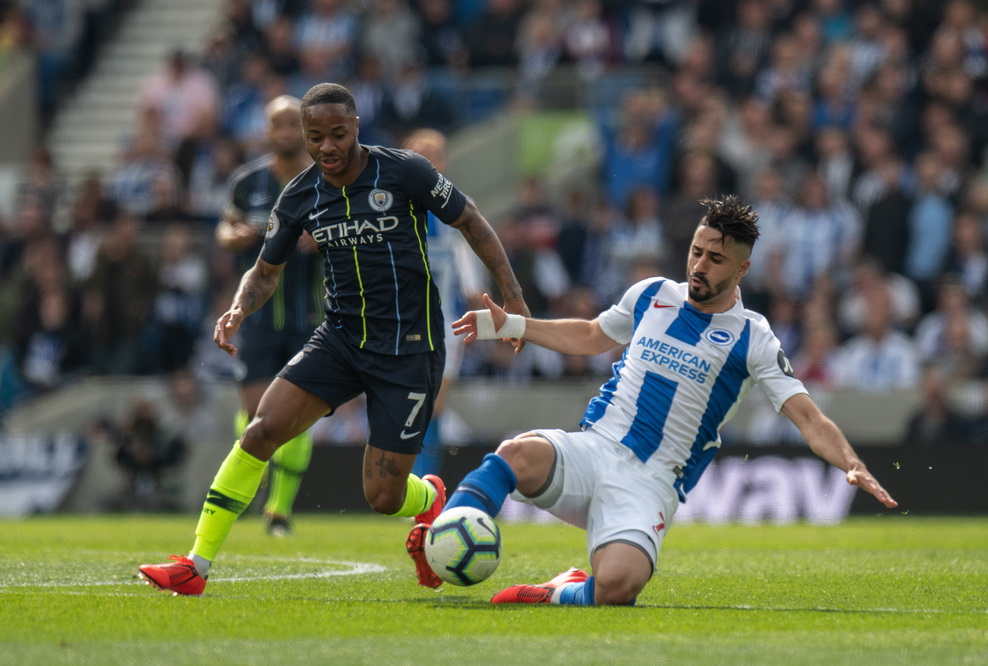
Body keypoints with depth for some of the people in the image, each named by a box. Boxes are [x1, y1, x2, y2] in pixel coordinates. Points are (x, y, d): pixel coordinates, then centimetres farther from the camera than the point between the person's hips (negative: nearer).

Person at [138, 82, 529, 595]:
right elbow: (266, 271, 13)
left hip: (409, 348, -4)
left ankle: (432, 500, 34)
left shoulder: (404, 172, -11)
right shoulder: (299, 197, 1)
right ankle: (196, 566, -14)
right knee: (263, 429, -17)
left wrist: (512, 298, -2)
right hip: (340, 337, 4)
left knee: (383, 495, -6)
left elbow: (471, 222, 1)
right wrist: (239, 309, -9)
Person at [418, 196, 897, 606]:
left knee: (617, 587, -32)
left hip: (650, 483, -3)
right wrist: (509, 325, 25)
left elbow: (808, 418, -5)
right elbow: (590, 337, 32)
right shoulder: (652, 296, 12)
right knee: (519, 454, -34)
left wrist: (852, 465, -23)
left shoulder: (751, 339, 1)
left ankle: (559, 594, -1)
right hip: (592, 451, 3)